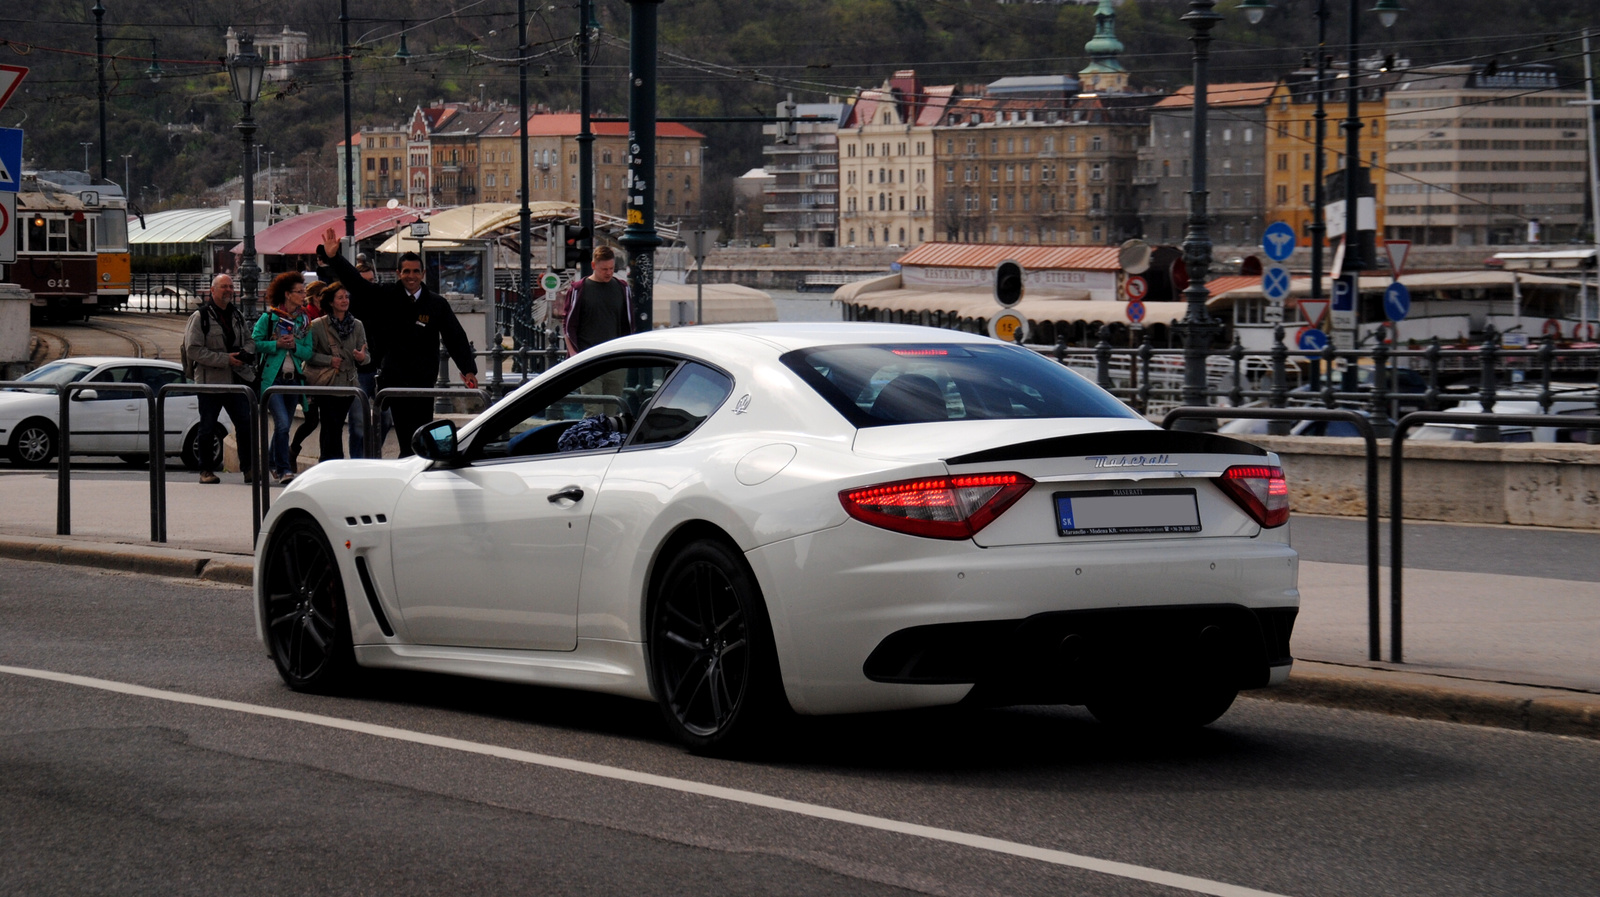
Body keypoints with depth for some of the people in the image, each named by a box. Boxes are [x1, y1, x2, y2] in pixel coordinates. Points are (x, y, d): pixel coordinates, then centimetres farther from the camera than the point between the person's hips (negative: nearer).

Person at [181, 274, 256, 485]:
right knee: (208, 428, 5)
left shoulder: (237, 315, 12)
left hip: (237, 379, 4)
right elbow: (193, 350, -13)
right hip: (210, 380, -4)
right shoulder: (200, 317, -7)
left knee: (246, 424, -2)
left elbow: (249, 339, 23)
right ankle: (206, 470, 15)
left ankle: (248, 467, 4)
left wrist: (245, 352, -3)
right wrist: (226, 359, -18)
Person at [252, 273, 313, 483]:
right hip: (272, 378, -5)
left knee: (284, 425, 12)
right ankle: (283, 469, -14)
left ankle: (271, 461, 32)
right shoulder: (268, 318, -2)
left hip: (293, 379, 5)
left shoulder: (304, 321, 11)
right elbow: (255, 344, -3)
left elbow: (308, 353, 9)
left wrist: (294, 346, -10)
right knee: (282, 422, -17)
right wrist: (276, 345, -16)